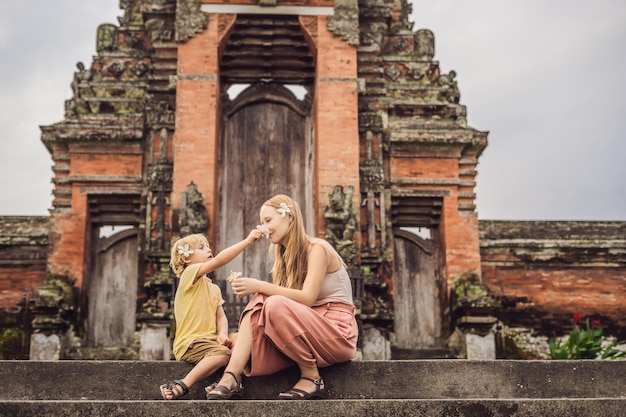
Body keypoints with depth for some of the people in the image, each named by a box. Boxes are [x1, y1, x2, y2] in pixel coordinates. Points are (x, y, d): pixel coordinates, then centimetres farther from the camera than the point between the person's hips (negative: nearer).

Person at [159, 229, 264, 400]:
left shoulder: (214, 289, 23)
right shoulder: (190, 273, -4)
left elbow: (220, 316, 12)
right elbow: (219, 260, -19)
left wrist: (222, 333, -10)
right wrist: (247, 241, -19)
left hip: (209, 340, 8)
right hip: (189, 344, -8)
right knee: (222, 353, -32)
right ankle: (181, 387, -31)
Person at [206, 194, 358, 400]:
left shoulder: (316, 248, -9)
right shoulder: (285, 256, 14)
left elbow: (307, 298, -20)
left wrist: (259, 286, -22)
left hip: (339, 333, -7)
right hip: (308, 332, 7)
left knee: (276, 305, -29)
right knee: (258, 303, -13)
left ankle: (312, 377, -16)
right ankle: (230, 377, -28)